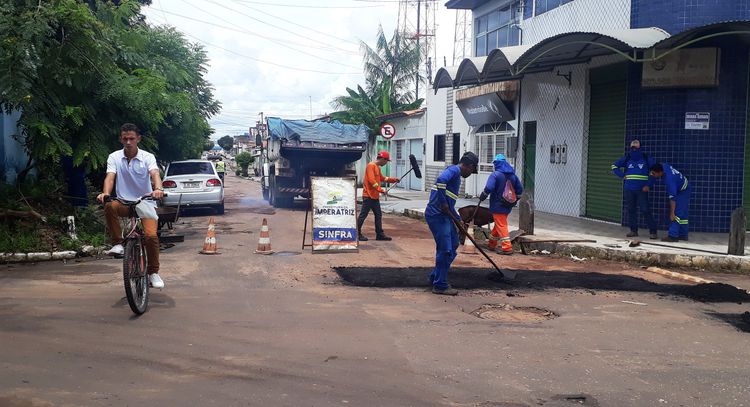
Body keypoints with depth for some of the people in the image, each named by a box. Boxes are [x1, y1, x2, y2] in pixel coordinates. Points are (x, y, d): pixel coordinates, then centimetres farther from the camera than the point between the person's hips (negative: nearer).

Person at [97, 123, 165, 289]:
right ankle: (118, 244, -18)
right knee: (109, 206, -34)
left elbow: (155, 174, -22)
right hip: (124, 202, 1)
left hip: (145, 203, -1)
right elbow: (110, 177, -13)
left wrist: (158, 189, -44)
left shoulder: (147, 157, -4)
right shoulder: (114, 157, 1)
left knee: (151, 235, -20)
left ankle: (153, 272, -1)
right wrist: (105, 193, -35)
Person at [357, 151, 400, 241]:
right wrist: (381, 190, -23)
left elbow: (382, 178, 29)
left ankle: (379, 234, 16)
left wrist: (394, 180, 23)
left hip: (375, 196, 10)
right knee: (363, 215, -5)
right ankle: (357, 233, 0)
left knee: (378, 215, 11)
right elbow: (371, 180, -21)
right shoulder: (371, 166, -13)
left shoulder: (378, 167, 17)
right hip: (368, 196, -10)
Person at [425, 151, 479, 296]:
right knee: (445, 250, -6)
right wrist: (443, 203, -25)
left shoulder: (456, 175, 22)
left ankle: (435, 277, 28)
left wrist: (458, 219, 34)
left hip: (443, 215, 10)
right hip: (437, 215, -10)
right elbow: (441, 180, -32)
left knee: (453, 244, 19)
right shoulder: (454, 170, -9)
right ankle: (440, 286, 4)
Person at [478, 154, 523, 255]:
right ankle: (492, 244, 31)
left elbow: (488, 188, -23)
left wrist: (482, 197, -6)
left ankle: (507, 247, -14)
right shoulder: (512, 175, 10)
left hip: (498, 205, -7)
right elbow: (520, 189, 13)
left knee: (501, 226, -7)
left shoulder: (495, 175, -13)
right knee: (498, 224, 19)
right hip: (508, 206, 8)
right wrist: (514, 200, 22)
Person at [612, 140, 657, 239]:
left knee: (645, 210, -9)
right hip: (629, 189, 4)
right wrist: (622, 175, 5)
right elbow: (614, 166, 20)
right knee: (631, 210, 6)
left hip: (642, 189, -3)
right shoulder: (626, 158, 9)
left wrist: (649, 185, -5)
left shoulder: (646, 159, 2)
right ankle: (633, 230, 15)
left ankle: (653, 231, -3)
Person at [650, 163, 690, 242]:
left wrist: (672, 213, -31)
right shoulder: (663, 166, -16)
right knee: (682, 214, 12)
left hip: (682, 191, -10)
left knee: (677, 213, -15)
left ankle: (673, 235, -19)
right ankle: (683, 235, 16)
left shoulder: (669, 180, -37)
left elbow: (672, 198, -35)